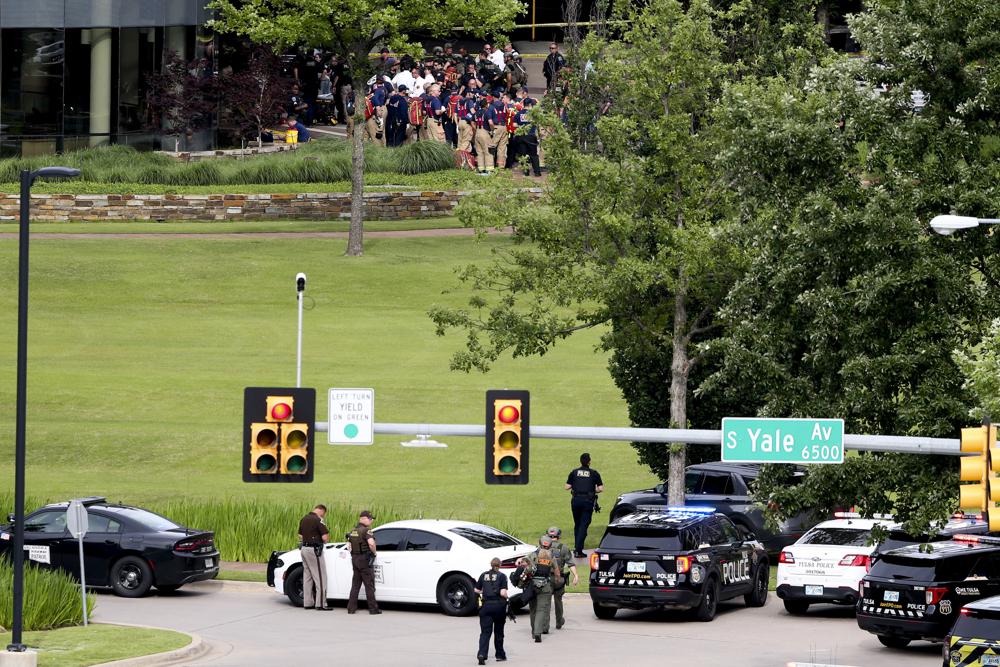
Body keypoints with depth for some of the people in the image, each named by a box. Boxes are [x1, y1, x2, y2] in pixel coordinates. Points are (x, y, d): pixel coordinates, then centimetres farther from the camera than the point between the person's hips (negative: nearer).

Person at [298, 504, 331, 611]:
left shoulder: (304, 519, 11)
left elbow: (300, 537, 19)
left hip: (304, 549, 8)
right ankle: (321, 604, -6)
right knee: (320, 577, -3)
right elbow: (325, 538, -18)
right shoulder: (318, 520, -15)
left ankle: (307, 603, 15)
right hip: (314, 550, -8)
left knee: (307, 577, 14)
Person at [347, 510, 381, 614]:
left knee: (355, 584, 13)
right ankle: (373, 608, -1)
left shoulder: (353, 531, 12)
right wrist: (374, 552, -13)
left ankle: (351, 608, 11)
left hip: (354, 558, 8)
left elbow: (350, 544, 22)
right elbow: (371, 543, -30)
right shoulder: (366, 530, -14)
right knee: (369, 584, -2)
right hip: (364, 559, -8)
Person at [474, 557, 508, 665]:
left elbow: (477, 590, 8)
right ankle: (500, 655, 25)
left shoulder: (484, 575, 6)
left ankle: (482, 654, -22)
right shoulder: (502, 576, -4)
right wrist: (506, 597, 7)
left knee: (485, 632, -2)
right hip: (499, 605, -1)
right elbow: (503, 593, -13)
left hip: (486, 605, 1)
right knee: (498, 632, 15)